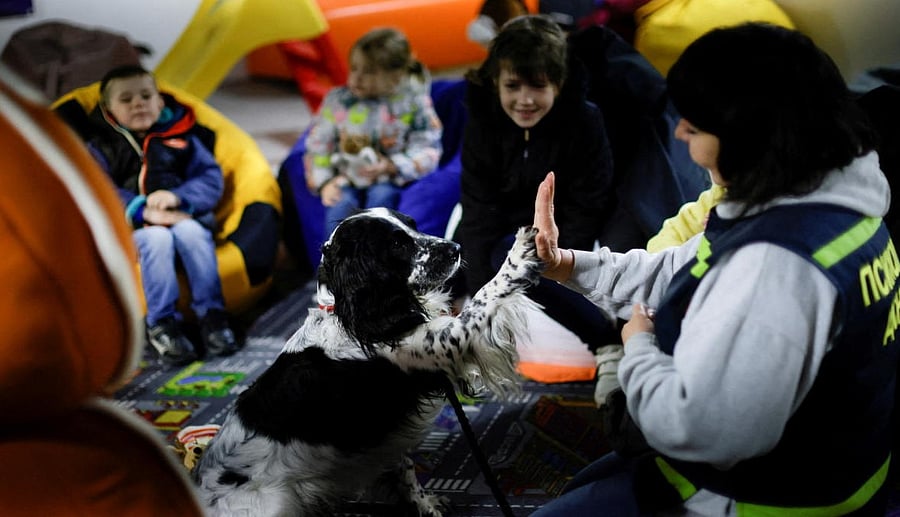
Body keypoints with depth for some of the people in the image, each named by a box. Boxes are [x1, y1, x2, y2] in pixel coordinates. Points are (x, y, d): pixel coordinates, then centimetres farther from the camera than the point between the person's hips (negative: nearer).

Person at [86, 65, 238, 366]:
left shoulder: (181, 138, 12)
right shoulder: (101, 148, 9)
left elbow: (211, 179, 4)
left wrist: (178, 197, -16)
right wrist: (142, 210, -20)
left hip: (185, 218, 1)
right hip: (134, 229, -1)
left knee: (191, 233, -32)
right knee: (157, 239, -34)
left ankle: (211, 316, -27)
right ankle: (161, 324, -30)